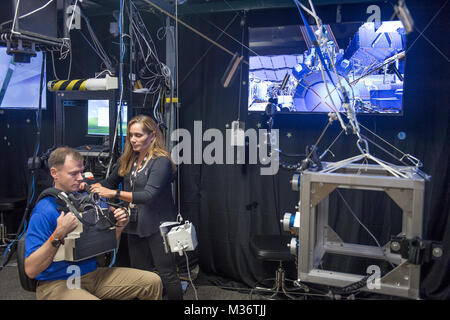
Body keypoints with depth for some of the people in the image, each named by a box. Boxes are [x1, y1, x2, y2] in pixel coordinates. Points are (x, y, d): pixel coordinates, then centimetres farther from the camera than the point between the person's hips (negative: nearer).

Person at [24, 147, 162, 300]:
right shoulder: (44, 211, -15)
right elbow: (30, 270, -21)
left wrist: (119, 225, -4)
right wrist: (58, 235, -31)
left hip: (91, 273, 7)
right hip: (57, 283, -7)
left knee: (152, 282, -6)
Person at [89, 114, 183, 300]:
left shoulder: (161, 161, -16)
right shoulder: (128, 159, 7)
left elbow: (149, 195, -25)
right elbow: (110, 182, 18)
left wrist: (113, 193, -27)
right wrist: (94, 187, -2)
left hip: (158, 226, -7)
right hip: (135, 225, 7)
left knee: (167, 274, 0)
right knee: (139, 273, 16)